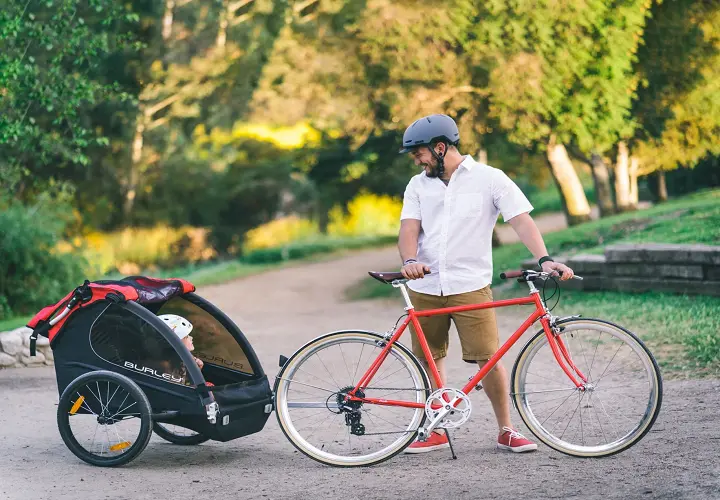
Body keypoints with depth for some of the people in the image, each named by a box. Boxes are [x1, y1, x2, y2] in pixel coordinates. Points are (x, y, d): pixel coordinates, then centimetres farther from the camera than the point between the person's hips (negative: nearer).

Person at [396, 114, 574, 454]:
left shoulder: (489, 179, -1)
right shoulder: (418, 185, 10)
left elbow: (521, 220, -8)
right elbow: (409, 229, 0)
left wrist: (544, 259, -23)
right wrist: (410, 261, -22)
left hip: (471, 286, -4)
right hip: (424, 288, 4)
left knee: (489, 359, -8)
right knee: (430, 360, 8)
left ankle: (507, 431, 5)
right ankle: (435, 432, 21)